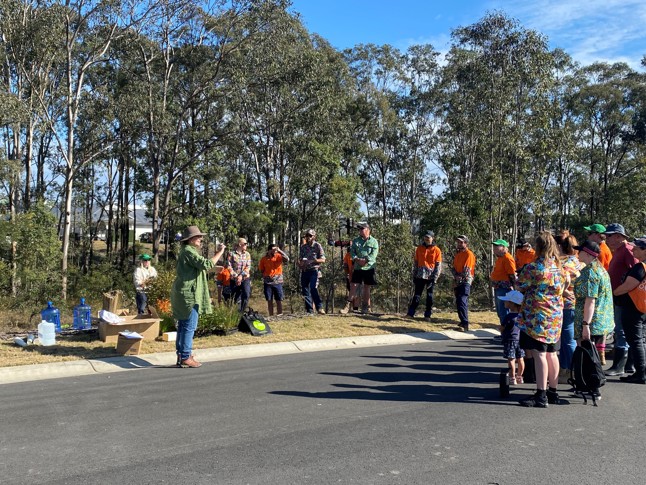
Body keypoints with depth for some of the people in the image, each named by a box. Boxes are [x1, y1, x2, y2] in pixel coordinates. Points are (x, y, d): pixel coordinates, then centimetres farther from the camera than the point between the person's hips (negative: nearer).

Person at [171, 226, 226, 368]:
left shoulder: (186, 251, 18)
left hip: (182, 294, 11)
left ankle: (181, 355, 20)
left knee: (183, 325, 13)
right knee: (189, 326, -6)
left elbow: (198, 267, 26)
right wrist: (219, 252, -16)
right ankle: (186, 357, -2)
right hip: (188, 294, -11)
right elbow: (206, 264, -24)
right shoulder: (189, 251, -14)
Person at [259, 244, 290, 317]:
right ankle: (271, 316, 12)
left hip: (278, 282, -1)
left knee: (279, 300, 1)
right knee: (269, 300, 6)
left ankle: (279, 316, 5)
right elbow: (261, 270, 10)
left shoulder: (279, 256, -1)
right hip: (268, 282, 1)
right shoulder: (263, 259, 1)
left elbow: (287, 259, -19)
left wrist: (280, 251, -23)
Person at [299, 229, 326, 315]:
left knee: (313, 289, -20)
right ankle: (309, 311, 10)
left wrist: (313, 261, -17)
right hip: (304, 271, 5)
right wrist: (300, 264, -4)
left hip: (314, 270, -5)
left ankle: (319, 307, -11)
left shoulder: (317, 246, -1)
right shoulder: (303, 247, 13)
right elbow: (300, 259, 18)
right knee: (305, 291, 3)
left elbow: (323, 259, -4)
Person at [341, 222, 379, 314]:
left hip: (369, 268, -1)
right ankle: (348, 306, -1)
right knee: (353, 286, -2)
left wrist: (365, 260, -19)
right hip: (357, 268, 2)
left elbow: (374, 254, -8)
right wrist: (356, 259, -15)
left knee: (367, 288, 7)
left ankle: (366, 307, 16)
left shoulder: (374, 241, 2)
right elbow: (352, 251, 3)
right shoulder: (355, 240, 10)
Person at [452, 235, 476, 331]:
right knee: (459, 302, 14)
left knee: (462, 302, -19)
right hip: (457, 282, 9)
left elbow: (467, 270, -14)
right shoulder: (457, 254, 17)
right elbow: (454, 268, 15)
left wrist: (460, 277, -8)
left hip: (465, 282, -9)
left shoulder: (469, 254, -8)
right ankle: (463, 322, 25)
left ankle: (464, 324, -21)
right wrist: (456, 275, -4)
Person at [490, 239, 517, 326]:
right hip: (498, 288, 10)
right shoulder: (499, 258, 15)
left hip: (504, 289, -10)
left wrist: (511, 287, -16)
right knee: (500, 312, 18)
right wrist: (492, 277, 13)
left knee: (504, 313, -6)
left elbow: (513, 275, -18)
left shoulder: (507, 258, -16)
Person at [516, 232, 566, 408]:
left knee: (539, 354, -5)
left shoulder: (533, 267, -14)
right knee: (551, 353, 14)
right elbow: (562, 288, 18)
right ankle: (553, 392, 22)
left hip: (537, 315, -7)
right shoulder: (559, 266, 8)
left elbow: (520, 287, -4)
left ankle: (541, 395, -3)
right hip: (556, 314, 7)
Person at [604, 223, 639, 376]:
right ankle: (629, 365, 22)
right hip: (618, 298, 10)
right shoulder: (618, 251, 17)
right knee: (625, 333, 14)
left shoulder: (627, 250, -14)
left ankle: (618, 366, 1)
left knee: (621, 332, -5)